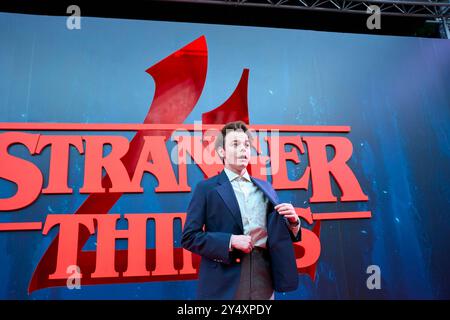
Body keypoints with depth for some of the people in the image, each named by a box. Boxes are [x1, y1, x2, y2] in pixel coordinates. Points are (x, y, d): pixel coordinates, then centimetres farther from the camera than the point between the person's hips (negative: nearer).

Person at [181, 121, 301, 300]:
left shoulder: (265, 188, 11)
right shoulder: (206, 188, -2)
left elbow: (278, 235, 13)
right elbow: (189, 237, -6)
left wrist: (293, 221, -7)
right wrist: (230, 241, -16)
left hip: (263, 280, 4)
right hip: (224, 284, -3)